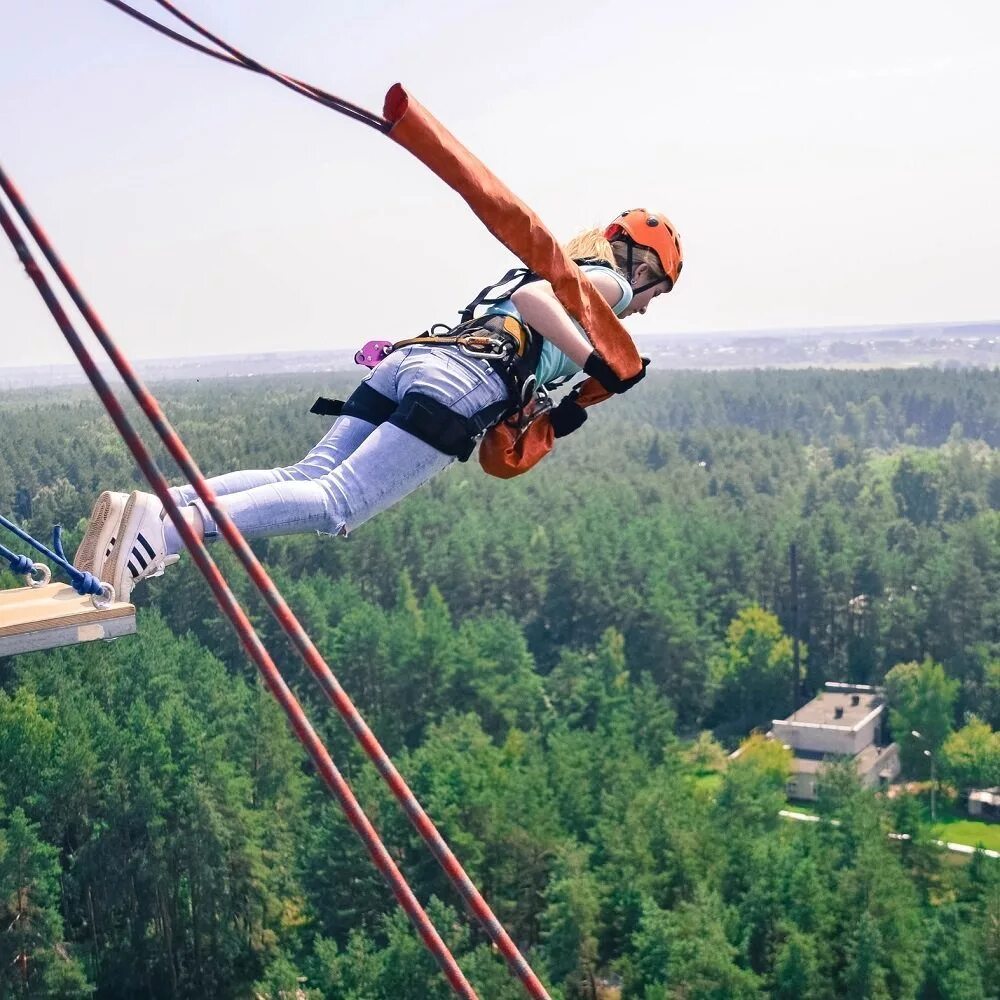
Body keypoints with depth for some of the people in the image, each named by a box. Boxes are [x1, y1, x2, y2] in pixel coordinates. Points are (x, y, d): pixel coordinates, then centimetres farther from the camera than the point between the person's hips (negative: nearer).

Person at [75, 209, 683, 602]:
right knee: (339, 504, -20)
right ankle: (164, 528, -37)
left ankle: (146, 509, -20)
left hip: (410, 360, 8)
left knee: (308, 478, -5)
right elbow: (532, 297, -8)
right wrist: (596, 362, -13)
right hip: (461, 384, -8)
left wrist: (555, 413, 33)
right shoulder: (609, 281, 14)